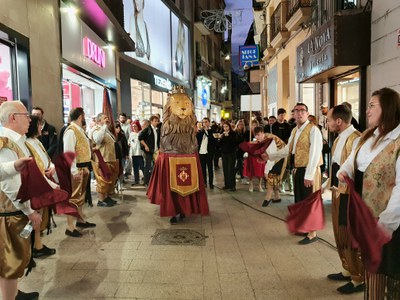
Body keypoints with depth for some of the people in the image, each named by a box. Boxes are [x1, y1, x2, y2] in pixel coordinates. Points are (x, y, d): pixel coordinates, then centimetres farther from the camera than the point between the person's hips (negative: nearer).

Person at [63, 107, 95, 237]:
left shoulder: (80, 130, 13)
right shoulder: (71, 131, -17)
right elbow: (68, 152, -23)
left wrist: (86, 167, 16)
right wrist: (74, 170, -25)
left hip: (84, 168, 10)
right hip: (76, 169, -10)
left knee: (81, 196, 19)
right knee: (74, 197, -5)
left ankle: (80, 220, 33)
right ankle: (70, 227, 3)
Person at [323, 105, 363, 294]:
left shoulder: (356, 139, -20)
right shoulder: (339, 139, 10)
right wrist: (324, 186, 17)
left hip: (350, 196, -9)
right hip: (337, 193, 9)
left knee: (351, 238, 3)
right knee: (340, 235, 20)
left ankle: (359, 279, 21)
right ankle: (348, 271, 37)